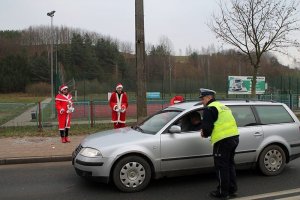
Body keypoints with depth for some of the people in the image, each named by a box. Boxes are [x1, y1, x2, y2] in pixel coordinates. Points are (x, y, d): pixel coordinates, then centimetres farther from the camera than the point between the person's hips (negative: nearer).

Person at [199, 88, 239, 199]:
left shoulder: (209, 109, -9)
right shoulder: (223, 106, 21)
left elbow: (207, 126, -17)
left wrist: (205, 134, 5)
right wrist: (206, 131, 18)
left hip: (223, 140, -9)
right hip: (234, 137, 9)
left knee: (222, 167, 2)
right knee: (229, 165, 20)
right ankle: (232, 189, 29)